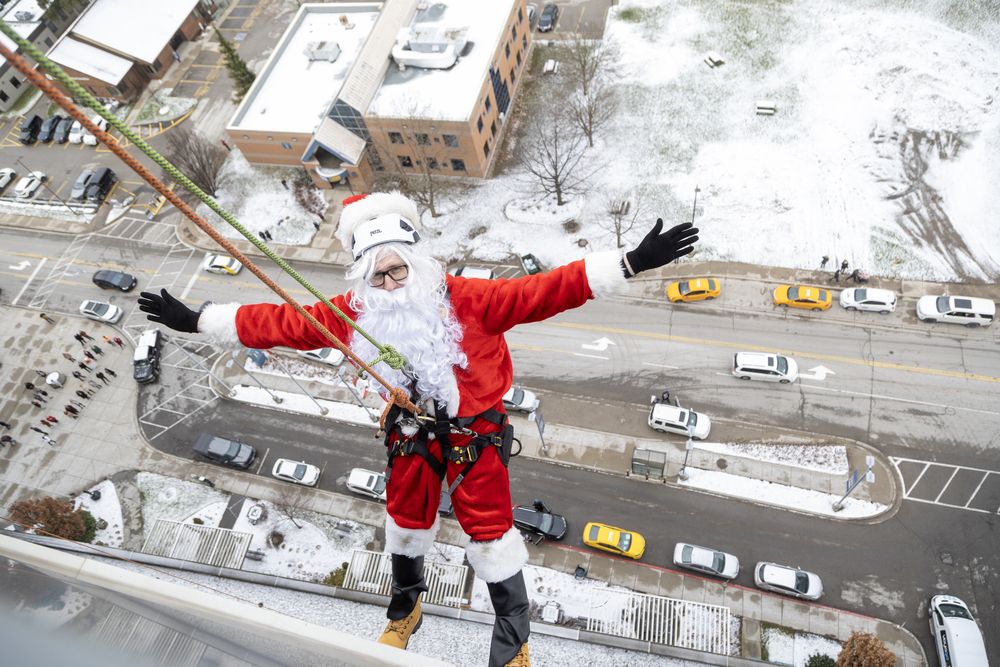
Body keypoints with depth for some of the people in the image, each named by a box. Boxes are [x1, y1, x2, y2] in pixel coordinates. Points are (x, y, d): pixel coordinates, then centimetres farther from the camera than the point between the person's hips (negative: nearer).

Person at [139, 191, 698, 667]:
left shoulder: (467, 300, -24)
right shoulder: (356, 312, -12)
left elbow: (546, 291, -30)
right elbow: (283, 323, -5)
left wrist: (633, 263, -37)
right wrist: (197, 321, -1)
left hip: (476, 433, -4)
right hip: (411, 436, 4)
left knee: (490, 529, 8)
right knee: (406, 520, 24)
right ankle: (407, 602, 56)